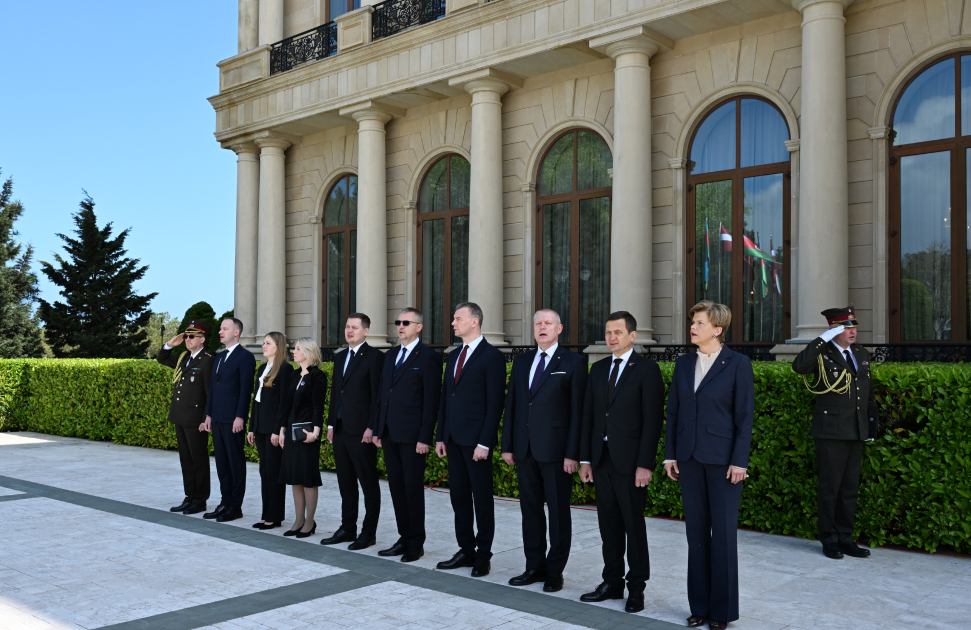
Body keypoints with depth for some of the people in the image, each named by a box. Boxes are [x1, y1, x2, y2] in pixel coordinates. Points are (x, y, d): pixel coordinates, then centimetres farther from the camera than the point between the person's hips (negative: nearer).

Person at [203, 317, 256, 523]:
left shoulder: (245, 357, -8)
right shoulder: (219, 357, 17)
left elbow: (246, 389, -14)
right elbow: (213, 387, 19)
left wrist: (240, 417, -19)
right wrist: (209, 414, 14)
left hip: (233, 420, -8)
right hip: (217, 418, 8)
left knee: (236, 462, 0)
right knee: (221, 462, 12)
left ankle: (235, 506, 6)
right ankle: (225, 503, 20)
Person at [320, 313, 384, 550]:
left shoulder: (374, 356, -7)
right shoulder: (341, 358, 16)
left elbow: (377, 395, -12)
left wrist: (371, 428, -16)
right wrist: (331, 424, 14)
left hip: (361, 432, -8)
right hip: (340, 431, 8)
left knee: (369, 484, 2)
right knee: (346, 483, 14)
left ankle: (368, 533, 9)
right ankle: (347, 528, 23)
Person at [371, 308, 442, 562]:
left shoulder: (428, 357, -7)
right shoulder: (391, 355, 15)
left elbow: (431, 400, -11)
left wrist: (425, 437, -15)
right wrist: (377, 429, 12)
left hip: (412, 436, -7)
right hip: (390, 434, 7)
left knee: (413, 490, 1)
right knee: (397, 488, 12)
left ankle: (416, 543, 11)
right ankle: (404, 538, 22)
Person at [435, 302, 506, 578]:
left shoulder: (492, 356, -9)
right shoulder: (454, 357, 15)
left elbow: (495, 403, -13)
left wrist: (484, 443, -17)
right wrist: (441, 436, 12)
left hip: (476, 441, -8)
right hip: (454, 439, 8)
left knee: (482, 498, 2)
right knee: (459, 496, 12)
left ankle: (483, 555, 11)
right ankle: (466, 550, 22)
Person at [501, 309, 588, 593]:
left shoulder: (574, 363, -3)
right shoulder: (521, 362, 13)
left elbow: (578, 410, -8)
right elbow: (511, 405, 13)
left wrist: (572, 453, -13)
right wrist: (507, 445, 8)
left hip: (556, 451, -5)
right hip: (525, 450, 5)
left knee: (558, 512, 4)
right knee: (530, 509, 12)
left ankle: (555, 571, 15)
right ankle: (535, 567, 23)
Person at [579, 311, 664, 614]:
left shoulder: (647, 369, -6)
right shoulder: (598, 369, 12)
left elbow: (653, 419, -10)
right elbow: (589, 416, 12)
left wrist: (645, 464, -15)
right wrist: (585, 459, 7)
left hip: (630, 461, -5)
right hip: (602, 460, 5)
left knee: (634, 525, 3)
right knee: (609, 524, 11)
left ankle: (636, 588, 15)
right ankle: (612, 583, 23)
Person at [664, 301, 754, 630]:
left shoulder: (738, 364, -7)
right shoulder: (683, 363, 8)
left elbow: (745, 416, -8)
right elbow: (673, 411, 10)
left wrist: (739, 461, -12)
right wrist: (670, 454, 5)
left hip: (722, 460, -5)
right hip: (689, 458, 5)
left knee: (723, 534, 3)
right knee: (696, 532, 11)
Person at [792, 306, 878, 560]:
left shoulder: (862, 354, 14)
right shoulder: (822, 354, -6)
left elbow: (869, 393, 20)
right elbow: (799, 366, -28)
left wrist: (872, 424, 14)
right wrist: (823, 339, -25)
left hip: (856, 433, 6)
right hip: (831, 433, -6)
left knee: (850, 488, 11)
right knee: (830, 488, 1)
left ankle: (845, 538, 21)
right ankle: (829, 540, 12)